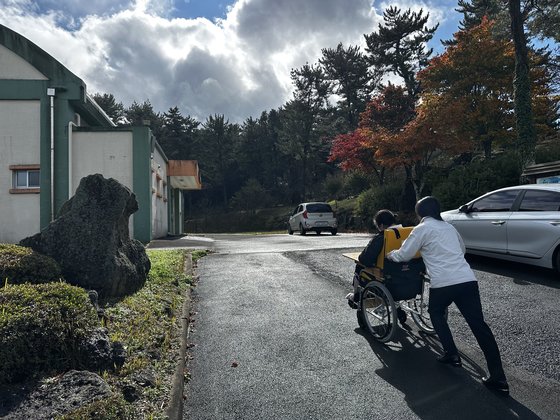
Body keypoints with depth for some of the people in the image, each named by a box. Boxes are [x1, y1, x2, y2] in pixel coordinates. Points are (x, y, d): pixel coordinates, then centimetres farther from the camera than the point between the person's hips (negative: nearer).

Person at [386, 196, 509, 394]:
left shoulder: (422, 229, 3)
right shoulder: (449, 227, 22)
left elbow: (404, 255, 5)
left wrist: (390, 254, 24)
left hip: (443, 283, -5)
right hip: (468, 280, 5)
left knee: (436, 313, 24)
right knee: (479, 325, 4)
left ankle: (451, 354, 20)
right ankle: (498, 377, 3)